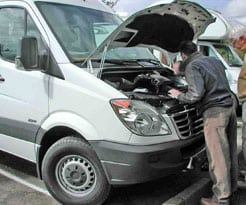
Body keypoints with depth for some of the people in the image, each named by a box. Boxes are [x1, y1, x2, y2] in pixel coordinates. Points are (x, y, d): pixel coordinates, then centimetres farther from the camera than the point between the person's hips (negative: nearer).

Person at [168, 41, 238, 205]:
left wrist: (179, 96, -1)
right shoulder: (214, 61, 18)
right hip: (229, 107, 9)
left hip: (214, 112, -9)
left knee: (217, 156, -2)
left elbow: (196, 94, -19)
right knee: (230, 152, 17)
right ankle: (231, 188, 31)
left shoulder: (192, 67, -8)